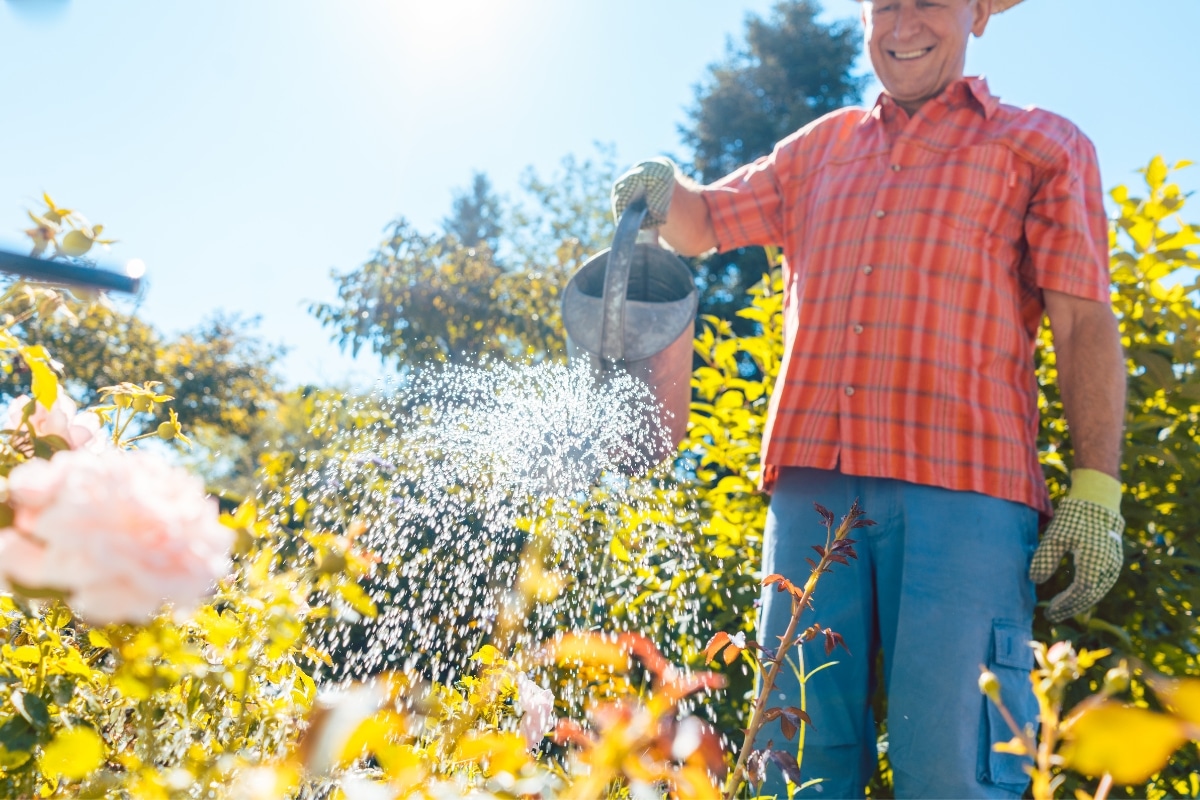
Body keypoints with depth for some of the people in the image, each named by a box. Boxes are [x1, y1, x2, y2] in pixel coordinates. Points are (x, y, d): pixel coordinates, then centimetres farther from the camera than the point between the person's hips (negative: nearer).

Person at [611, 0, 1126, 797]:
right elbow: (700, 224, 31)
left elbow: (1085, 325, 5)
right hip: (814, 484, 4)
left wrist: (1097, 491, -6)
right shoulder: (820, 149, 25)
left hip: (961, 491, -3)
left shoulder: (1042, 146, 13)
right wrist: (664, 188, 6)